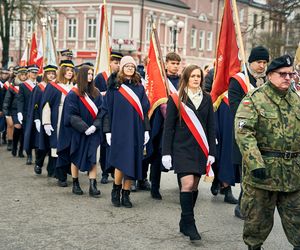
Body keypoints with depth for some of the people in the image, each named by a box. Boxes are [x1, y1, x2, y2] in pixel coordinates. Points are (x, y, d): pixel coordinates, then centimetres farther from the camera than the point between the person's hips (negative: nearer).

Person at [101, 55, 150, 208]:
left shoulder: (139, 87, 11)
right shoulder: (114, 86, 3)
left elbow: (145, 109, 12)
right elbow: (107, 109, 2)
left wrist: (146, 129, 5)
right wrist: (108, 131, -4)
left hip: (136, 130, 3)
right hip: (119, 129, -3)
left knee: (131, 162, 3)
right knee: (121, 161, -11)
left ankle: (126, 195, 12)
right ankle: (116, 191, 10)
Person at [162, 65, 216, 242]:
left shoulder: (207, 98, 8)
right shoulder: (176, 99, -1)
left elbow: (211, 126, 9)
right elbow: (168, 127, -1)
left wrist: (211, 151, 3)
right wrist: (166, 153, -6)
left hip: (200, 149, 3)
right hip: (182, 148, -3)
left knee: (194, 186, 7)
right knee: (187, 184, -14)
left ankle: (185, 223, 21)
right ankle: (189, 224, -2)